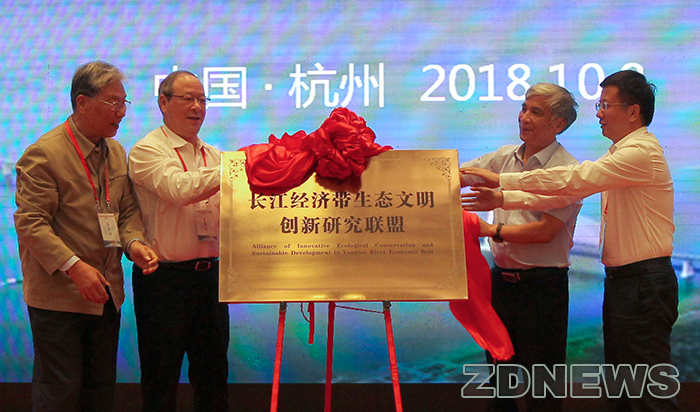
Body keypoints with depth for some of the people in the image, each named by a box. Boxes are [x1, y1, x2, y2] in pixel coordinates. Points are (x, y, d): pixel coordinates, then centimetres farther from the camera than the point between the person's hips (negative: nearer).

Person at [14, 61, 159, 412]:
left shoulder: (117, 152, 11)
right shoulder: (43, 153, -13)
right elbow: (30, 223, -17)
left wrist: (133, 241, -5)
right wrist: (74, 266, -25)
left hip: (106, 295, 7)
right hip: (58, 296, -7)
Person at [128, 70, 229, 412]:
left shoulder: (214, 156, 15)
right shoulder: (147, 151, -5)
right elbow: (179, 188, -23)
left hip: (209, 274, 6)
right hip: (164, 278, -6)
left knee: (213, 372, 12)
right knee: (161, 377, 3)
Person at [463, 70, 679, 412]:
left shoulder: (642, 151, -15)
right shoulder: (621, 154, 18)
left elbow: (573, 181, -22)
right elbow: (571, 190, 13)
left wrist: (502, 180, -18)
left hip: (644, 284, -10)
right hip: (621, 279, 10)